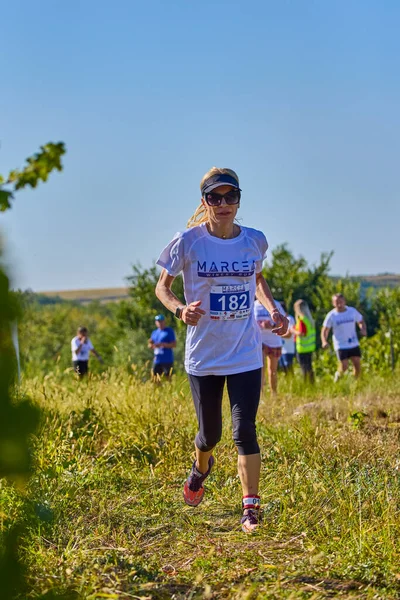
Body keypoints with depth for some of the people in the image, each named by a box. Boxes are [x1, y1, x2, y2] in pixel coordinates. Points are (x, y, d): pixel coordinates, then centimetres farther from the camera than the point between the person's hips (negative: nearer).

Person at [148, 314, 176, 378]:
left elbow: (174, 344, -8)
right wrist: (151, 345, -5)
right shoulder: (155, 332, 16)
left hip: (167, 360, -6)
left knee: (167, 378, -8)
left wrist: (162, 344, -19)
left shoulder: (169, 331, -1)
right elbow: (149, 344, 20)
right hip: (157, 360, 6)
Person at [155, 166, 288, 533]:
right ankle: (201, 469, 47)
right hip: (204, 355, -1)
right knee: (210, 433, 11)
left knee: (245, 430, -8)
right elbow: (162, 287, 1)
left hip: (245, 354, 1)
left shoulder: (254, 241, -1)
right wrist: (180, 309, -20)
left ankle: (251, 509, 1)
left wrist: (273, 310, 2)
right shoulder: (188, 242, -9)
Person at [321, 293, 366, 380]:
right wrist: (324, 342, -23)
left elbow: (361, 321, 15)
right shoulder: (331, 316, -7)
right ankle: (338, 374, 25)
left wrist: (363, 329, -8)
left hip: (354, 344, 3)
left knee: (357, 365, 0)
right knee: (344, 367, -9)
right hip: (341, 346, -3)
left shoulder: (352, 311, 0)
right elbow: (325, 330, -5)